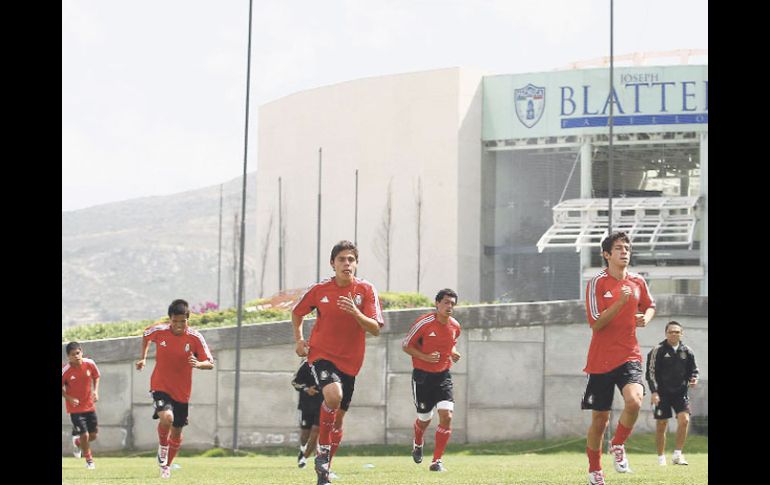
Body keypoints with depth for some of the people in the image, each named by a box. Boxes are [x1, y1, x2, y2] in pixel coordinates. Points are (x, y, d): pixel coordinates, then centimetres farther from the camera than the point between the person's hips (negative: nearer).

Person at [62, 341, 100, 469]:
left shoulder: (90, 363, -10)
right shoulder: (65, 370, -19)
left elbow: (96, 376, 9)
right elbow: (61, 388, -6)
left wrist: (95, 391, -5)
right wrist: (69, 398, -20)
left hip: (89, 406, 4)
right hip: (75, 407, -4)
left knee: (93, 435, 7)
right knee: (84, 435, -8)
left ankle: (78, 443, 40)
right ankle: (89, 460, 16)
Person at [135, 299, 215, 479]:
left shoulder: (195, 338, -13)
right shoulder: (159, 330, -11)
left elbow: (210, 363, -10)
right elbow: (145, 335, 13)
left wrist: (198, 364, -31)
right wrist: (143, 358, 8)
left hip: (182, 391, 2)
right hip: (160, 386, -2)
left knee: (176, 432, 12)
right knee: (166, 417, -30)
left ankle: (167, 465, 37)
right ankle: (162, 447, 0)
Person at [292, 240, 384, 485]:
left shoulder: (366, 290, -5)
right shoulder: (319, 289, -4)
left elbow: (376, 329, -10)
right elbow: (296, 312, 15)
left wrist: (356, 313, -26)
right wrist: (298, 340, 6)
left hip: (350, 361, 2)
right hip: (321, 354, -2)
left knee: (338, 417, 9)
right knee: (333, 394, -31)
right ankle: (323, 450, -12)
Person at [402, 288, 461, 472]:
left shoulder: (455, 326, 1)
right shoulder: (424, 323, -15)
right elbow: (406, 345, -7)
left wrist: (453, 353, 0)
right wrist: (425, 357, -20)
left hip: (443, 376, 3)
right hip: (422, 376, -3)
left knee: (446, 415, -15)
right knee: (424, 419, 9)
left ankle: (437, 461, -7)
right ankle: (418, 444, 46)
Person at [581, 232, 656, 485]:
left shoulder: (638, 282, 6)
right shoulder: (596, 283, -7)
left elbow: (650, 305, 25)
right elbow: (595, 323, -13)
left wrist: (646, 317, 3)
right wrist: (620, 302, -23)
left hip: (629, 357, 2)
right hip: (601, 360, -2)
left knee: (634, 400, -27)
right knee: (600, 418, 5)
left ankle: (618, 445, -1)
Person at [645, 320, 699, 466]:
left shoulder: (687, 351, 7)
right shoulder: (658, 350, -3)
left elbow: (693, 370, 17)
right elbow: (651, 372, -5)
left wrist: (693, 379, -6)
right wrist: (654, 392, -13)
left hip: (680, 392, 2)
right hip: (662, 393, -2)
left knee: (684, 419, -17)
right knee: (661, 425, 2)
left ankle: (677, 454, -8)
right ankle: (661, 458, 14)